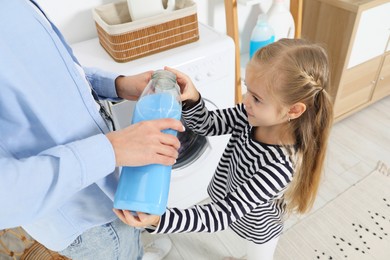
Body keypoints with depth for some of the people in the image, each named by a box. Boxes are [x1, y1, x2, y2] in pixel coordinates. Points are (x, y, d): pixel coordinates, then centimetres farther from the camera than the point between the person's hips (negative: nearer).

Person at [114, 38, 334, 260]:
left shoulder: (280, 166, -44)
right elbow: (207, 125, -13)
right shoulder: (252, 116, -25)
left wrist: (158, 221, -52)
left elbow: (224, 214, -41)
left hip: (258, 227, -5)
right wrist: (191, 99, -35)